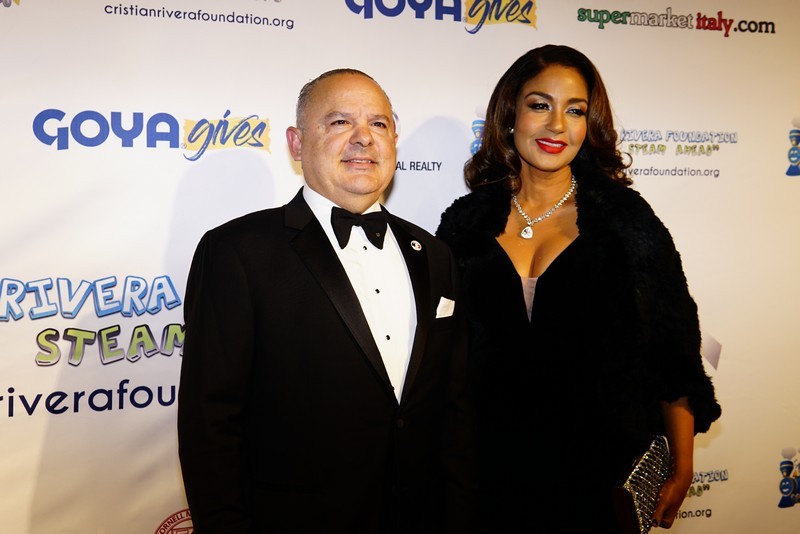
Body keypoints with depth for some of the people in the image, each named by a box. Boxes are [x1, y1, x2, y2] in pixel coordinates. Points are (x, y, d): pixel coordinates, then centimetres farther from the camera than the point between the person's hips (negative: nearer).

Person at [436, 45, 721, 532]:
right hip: (490, 470, 2)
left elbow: (673, 356, -1)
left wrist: (681, 472, 0)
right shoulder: (467, 221, -1)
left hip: (594, 473, -1)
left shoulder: (626, 218, -5)